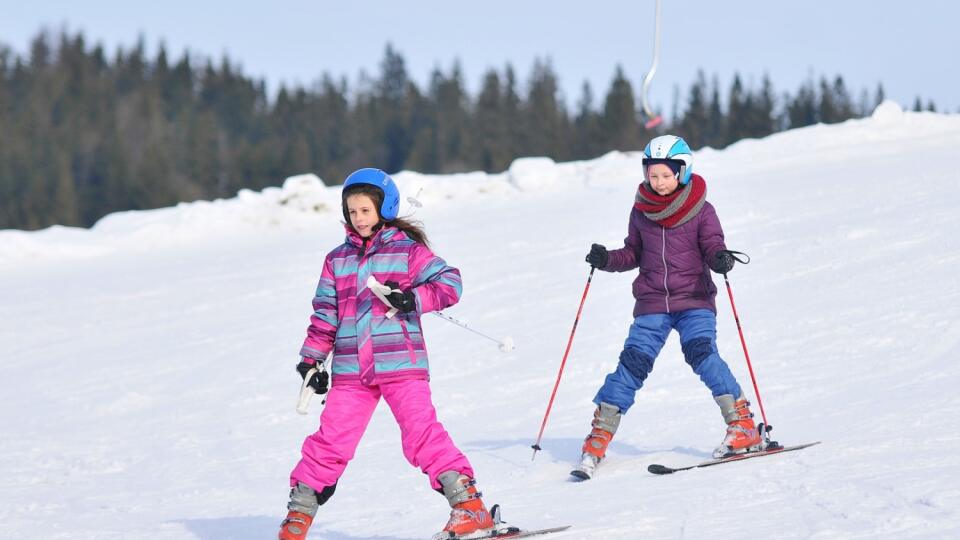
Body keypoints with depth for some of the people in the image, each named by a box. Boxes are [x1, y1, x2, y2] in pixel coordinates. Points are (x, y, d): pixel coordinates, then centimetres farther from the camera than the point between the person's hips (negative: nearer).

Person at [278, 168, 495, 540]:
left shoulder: (407, 251, 2)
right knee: (330, 440, 1)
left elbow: (450, 283, -3)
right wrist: (312, 359, 14)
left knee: (423, 433, -12)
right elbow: (325, 313, 17)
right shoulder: (337, 260, 13)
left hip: (401, 364, -3)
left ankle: (469, 506, -10)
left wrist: (413, 299, -18)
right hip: (351, 370, 3)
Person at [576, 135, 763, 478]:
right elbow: (633, 254, 17)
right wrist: (606, 260, -2)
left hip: (694, 299, -3)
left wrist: (720, 258, -30)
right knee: (633, 362, -6)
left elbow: (712, 246, -7)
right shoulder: (641, 211, 8)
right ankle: (599, 435, 1)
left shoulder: (700, 211, -2)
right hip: (652, 304, 3)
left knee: (701, 353, -23)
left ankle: (743, 425, -19)